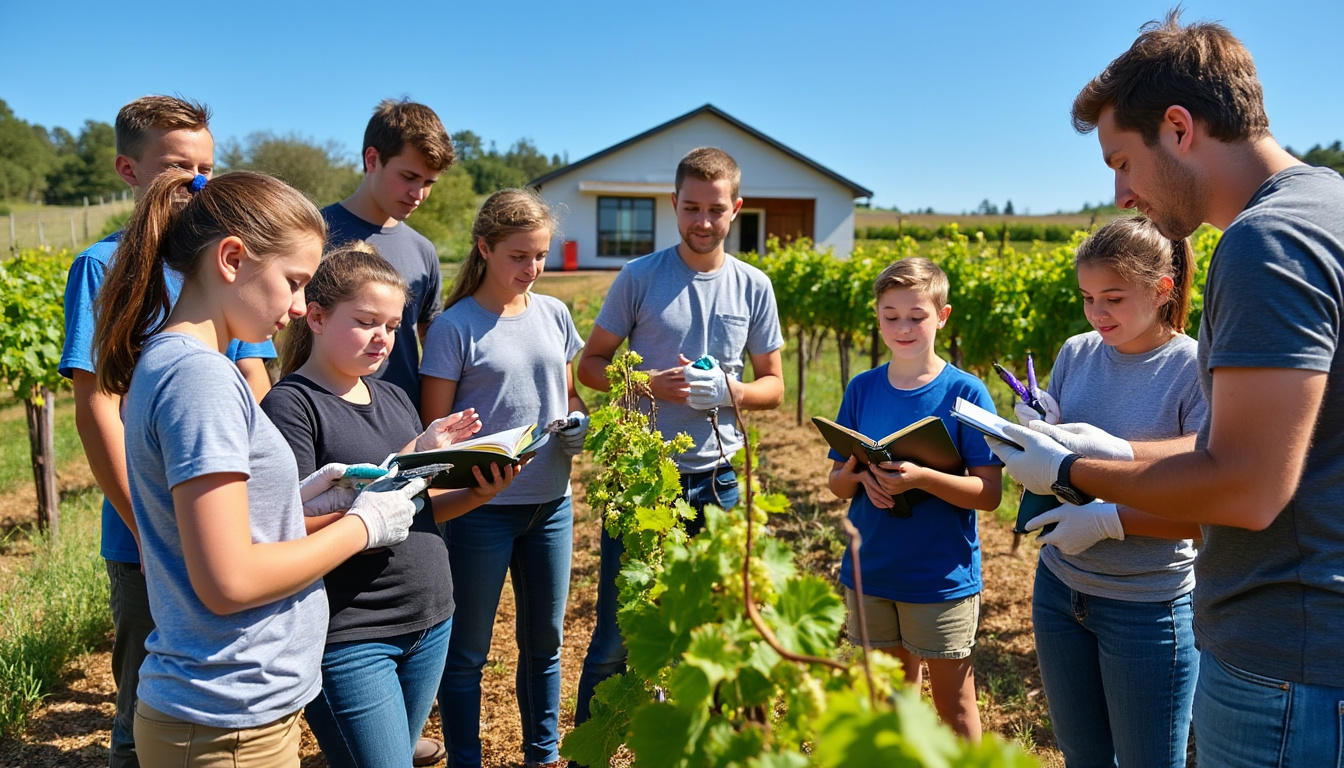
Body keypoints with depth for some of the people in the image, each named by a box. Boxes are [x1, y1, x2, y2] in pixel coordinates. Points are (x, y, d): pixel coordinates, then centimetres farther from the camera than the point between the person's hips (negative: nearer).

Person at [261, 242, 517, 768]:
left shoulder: (393, 398, 10)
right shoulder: (292, 404, -11)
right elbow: (298, 524, -19)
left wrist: (476, 494, -5)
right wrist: (406, 461, -22)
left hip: (430, 621, 7)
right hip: (348, 637, -7)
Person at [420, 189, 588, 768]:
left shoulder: (553, 314, 5)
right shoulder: (455, 326, -9)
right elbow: (435, 432, -7)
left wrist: (579, 425, -5)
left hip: (551, 501, 5)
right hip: (482, 508, -5)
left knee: (545, 638, 18)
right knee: (467, 650, 9)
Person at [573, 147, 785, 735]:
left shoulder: (753, 287, 3)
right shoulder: (639, 278, -4)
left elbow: (773, 386, 9)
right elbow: (591, 366, 1)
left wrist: (728, 390, -13)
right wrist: (654, 384, -17)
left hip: (717, 481, 3)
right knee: (618, 632, 5)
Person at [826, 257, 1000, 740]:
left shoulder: (965, 392, -10)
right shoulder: (862, 389, 1)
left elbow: (989, 493, -12)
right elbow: (836, 483, 6)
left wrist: (920, 478, -27)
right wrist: (858, 476, -17)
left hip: (942, 577, -3)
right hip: (870, 573, 4)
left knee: (954, 707, 12)